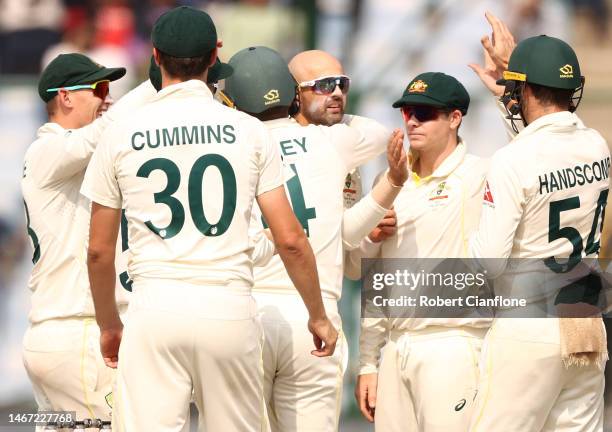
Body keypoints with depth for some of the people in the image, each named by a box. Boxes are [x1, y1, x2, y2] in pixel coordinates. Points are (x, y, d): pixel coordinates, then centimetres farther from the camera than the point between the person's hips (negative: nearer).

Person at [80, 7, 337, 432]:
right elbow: (290, 240, 2)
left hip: (154, 306, 0)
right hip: (229, 308, 1)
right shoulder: (249, 131, 4)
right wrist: (318, 316, 15)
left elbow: (99, 251, 9)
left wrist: (108, 325, 24)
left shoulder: (122, 136, 5)